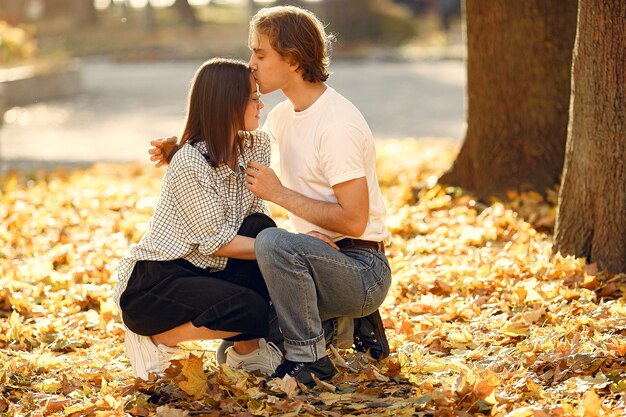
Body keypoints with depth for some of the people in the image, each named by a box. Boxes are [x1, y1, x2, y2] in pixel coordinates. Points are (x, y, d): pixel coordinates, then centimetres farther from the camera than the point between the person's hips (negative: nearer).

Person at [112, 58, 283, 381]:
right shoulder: (189, 165, -22)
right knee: (250, 310, -28)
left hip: (203, 273, 8)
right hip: (148, 285, -8)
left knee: (259, 227, -16)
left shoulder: (256, 147, 2)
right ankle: (154, 337, -3)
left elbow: (257, 213, 2)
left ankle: (247, 348, -5)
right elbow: (215, 242, -21)